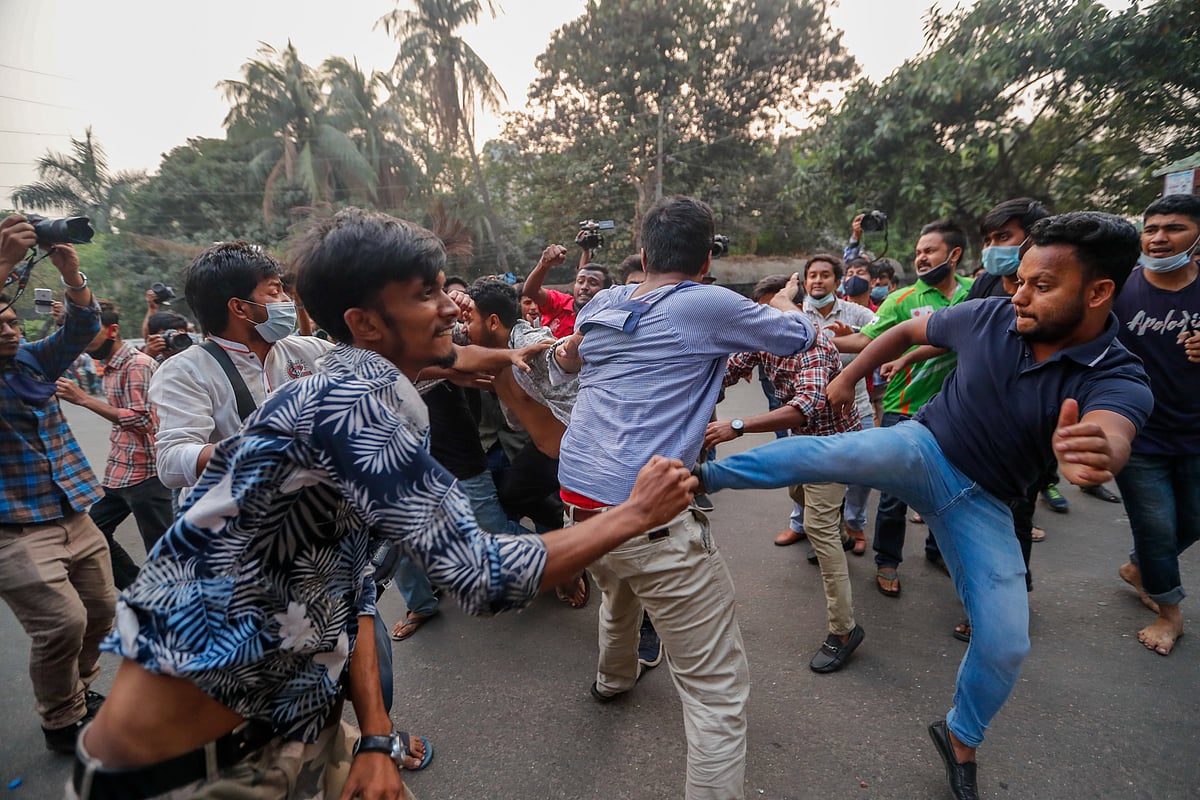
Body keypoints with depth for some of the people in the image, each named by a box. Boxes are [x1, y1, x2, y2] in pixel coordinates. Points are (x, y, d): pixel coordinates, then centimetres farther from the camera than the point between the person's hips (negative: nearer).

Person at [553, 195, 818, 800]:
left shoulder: (603, 304, 10)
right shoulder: (712, 306, -5)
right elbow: (802, 336, 10)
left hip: (576, 500, 8)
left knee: (618, 591, 39)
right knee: (717, 690, 6)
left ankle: (614, 678, 65)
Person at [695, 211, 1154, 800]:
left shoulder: (1120, 381, -17)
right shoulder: (989, 316, -11)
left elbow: (1111, 438, -40)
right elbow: (908, 330, 6)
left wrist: (1095, 457, -64)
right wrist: (847, 377, 6)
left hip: (983, 502, 1)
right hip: (924, 449, 0)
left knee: (1006, 645, -1)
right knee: (839, 452, -35)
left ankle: (960, 740, 28)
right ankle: (702, 476, -27)